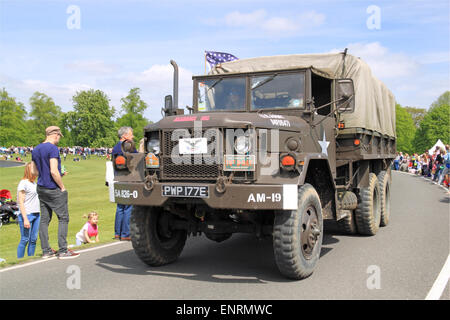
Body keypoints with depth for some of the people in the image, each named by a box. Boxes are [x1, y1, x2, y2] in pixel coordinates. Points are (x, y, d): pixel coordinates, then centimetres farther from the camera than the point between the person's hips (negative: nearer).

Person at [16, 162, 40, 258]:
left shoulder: (34, 183, 15)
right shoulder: (23, 183, -8)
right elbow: (21, 203, -12)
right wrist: (25, 219, -17)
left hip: (36, 214, 7)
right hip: (27, 215, -7)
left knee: (33, 239, 9)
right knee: (25, 240, -4)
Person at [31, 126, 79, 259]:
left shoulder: (36, 150, 11)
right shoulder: (53, 149, -15)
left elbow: (35, 171, 17)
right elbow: (53, 171, -22)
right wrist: (62, 187, -11)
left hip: (41, 188, 8)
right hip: (53, 189, -8)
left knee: (44, 219, 10)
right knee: (63, 218, 0)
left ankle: (46, 251, 14)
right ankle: (63, 251, -1)